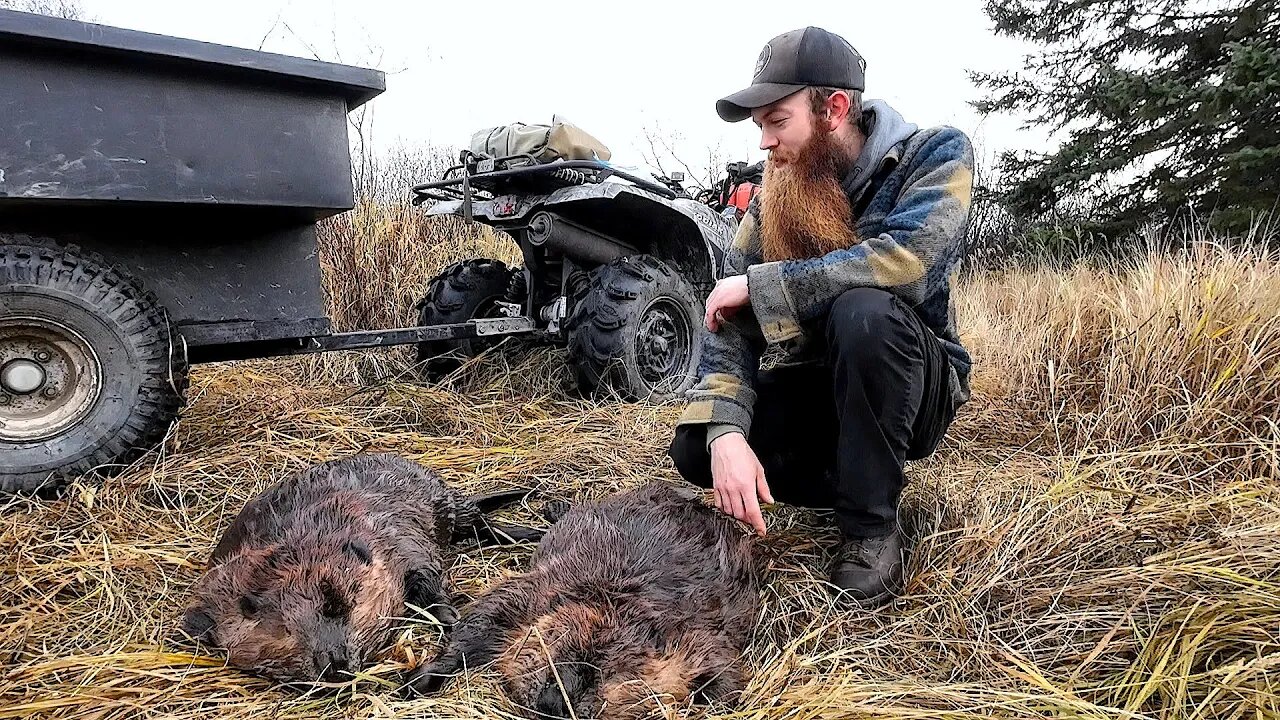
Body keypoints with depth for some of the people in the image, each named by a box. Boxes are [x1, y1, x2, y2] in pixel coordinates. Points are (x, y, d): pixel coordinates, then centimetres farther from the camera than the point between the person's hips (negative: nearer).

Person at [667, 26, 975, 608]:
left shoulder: (935, 155, -14)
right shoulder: (774, 194, -3)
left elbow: (910, 260, -35)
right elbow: (729, 325, -11)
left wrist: (757, 284, -28)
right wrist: (725, 434, -28)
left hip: (917, 386, -4)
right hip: (816, 387, 4)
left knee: (863, 309, -35)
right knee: (693, 446, -17)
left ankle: (872, 526, -19)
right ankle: (852, 478, 4)